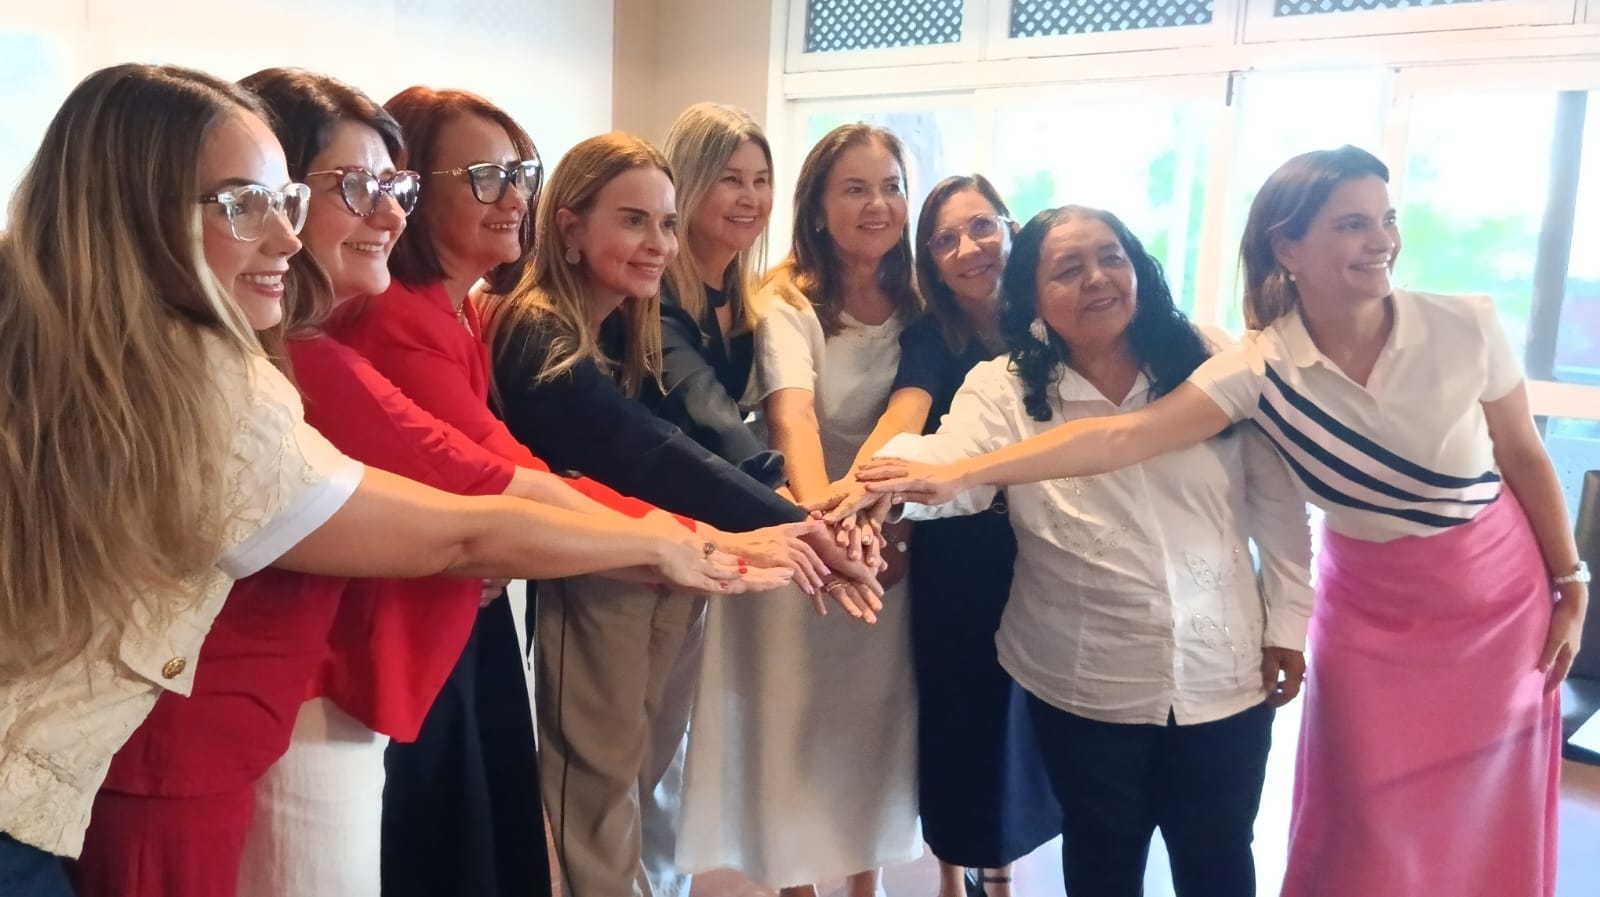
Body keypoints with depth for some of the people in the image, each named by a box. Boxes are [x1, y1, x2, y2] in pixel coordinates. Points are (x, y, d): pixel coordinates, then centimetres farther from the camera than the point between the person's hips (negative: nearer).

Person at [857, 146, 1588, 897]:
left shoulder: (1466, 326, -18)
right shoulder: (1260, 369, -21)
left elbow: (1524, 456, -3)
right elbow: (1120, 436, -31)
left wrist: (1570, 583, 3)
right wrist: (957, 473, -40)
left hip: (1503, 593, 1)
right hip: (1374, 613, -1)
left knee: (1491, 820, 14)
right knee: (1370, 830, 6)